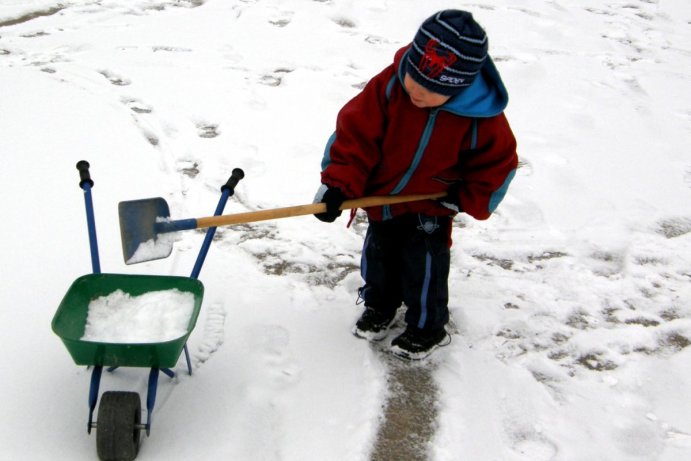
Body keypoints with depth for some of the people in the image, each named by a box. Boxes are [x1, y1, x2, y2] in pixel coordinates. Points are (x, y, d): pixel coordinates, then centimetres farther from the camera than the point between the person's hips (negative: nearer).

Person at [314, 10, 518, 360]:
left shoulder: (481, 118, -27)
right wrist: (338, 183, -26)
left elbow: (498, 162, -9)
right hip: (381, 196, 3)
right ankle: (379, 306, 46)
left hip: (430, 207, -3)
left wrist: (468, 200, -13)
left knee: (424, 265, 3)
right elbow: (356, 132, -21)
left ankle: (428, 328, 27)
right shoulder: (389, 85, -26)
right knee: (379, 255, 20)